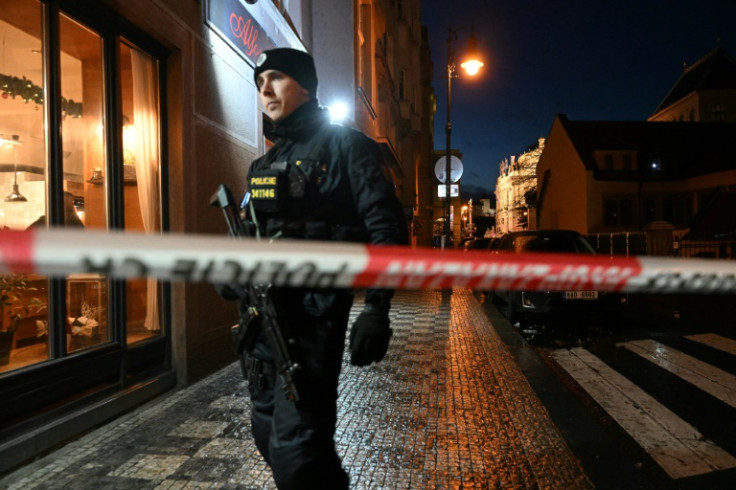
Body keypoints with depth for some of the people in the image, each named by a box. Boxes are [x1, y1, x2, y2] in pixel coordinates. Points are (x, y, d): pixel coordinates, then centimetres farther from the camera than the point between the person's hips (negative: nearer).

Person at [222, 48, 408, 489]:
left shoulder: (343, 145, -4)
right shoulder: (266, 162, 19)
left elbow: (387, 227, -12)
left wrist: (376, 310, -21)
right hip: (263, 310, 8)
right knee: (268, 433, 17)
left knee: (294, 447, -11)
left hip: (313, 311, -8)